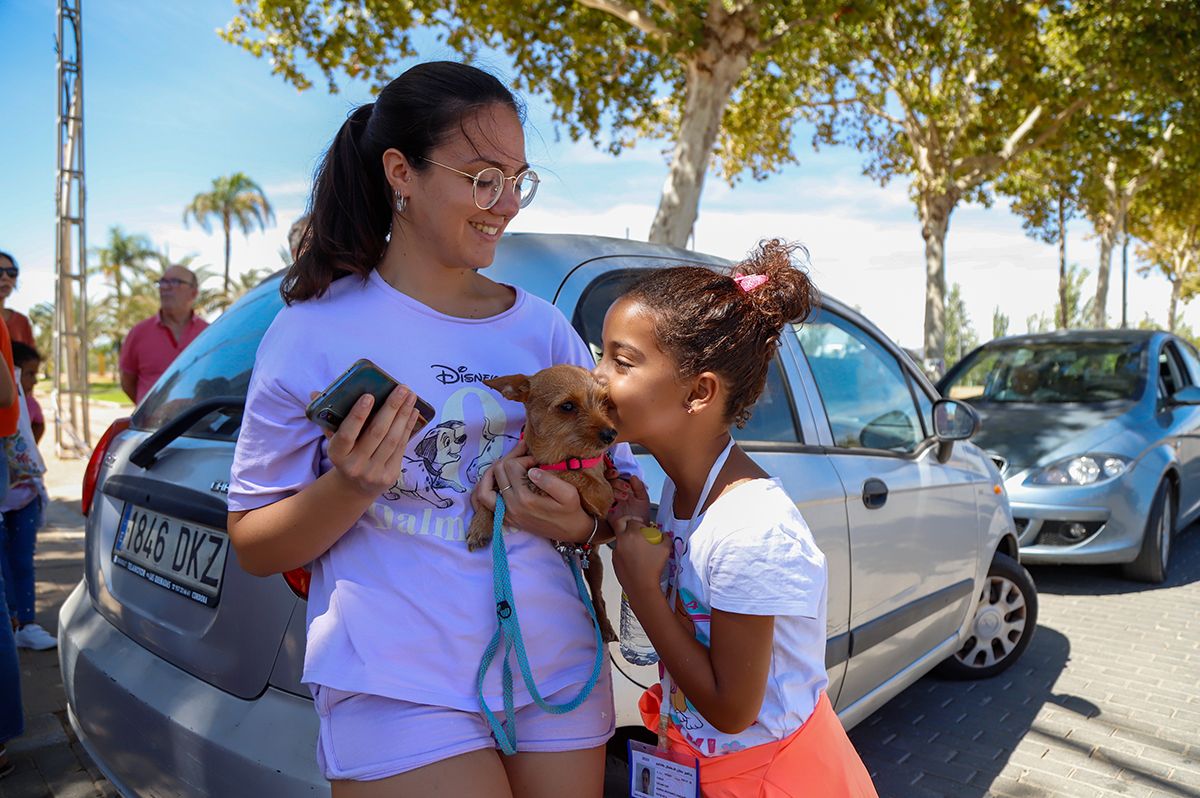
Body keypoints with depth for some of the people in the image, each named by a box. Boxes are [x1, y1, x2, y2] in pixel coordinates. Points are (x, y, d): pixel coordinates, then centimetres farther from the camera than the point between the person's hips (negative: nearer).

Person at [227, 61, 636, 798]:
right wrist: (349, 487, -21)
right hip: (399, 691, -3)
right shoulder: (315, 332, -6)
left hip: (558, 678, 4)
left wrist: (577, 522, -13)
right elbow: (253, 547, -2)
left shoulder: (546, 330, 4)